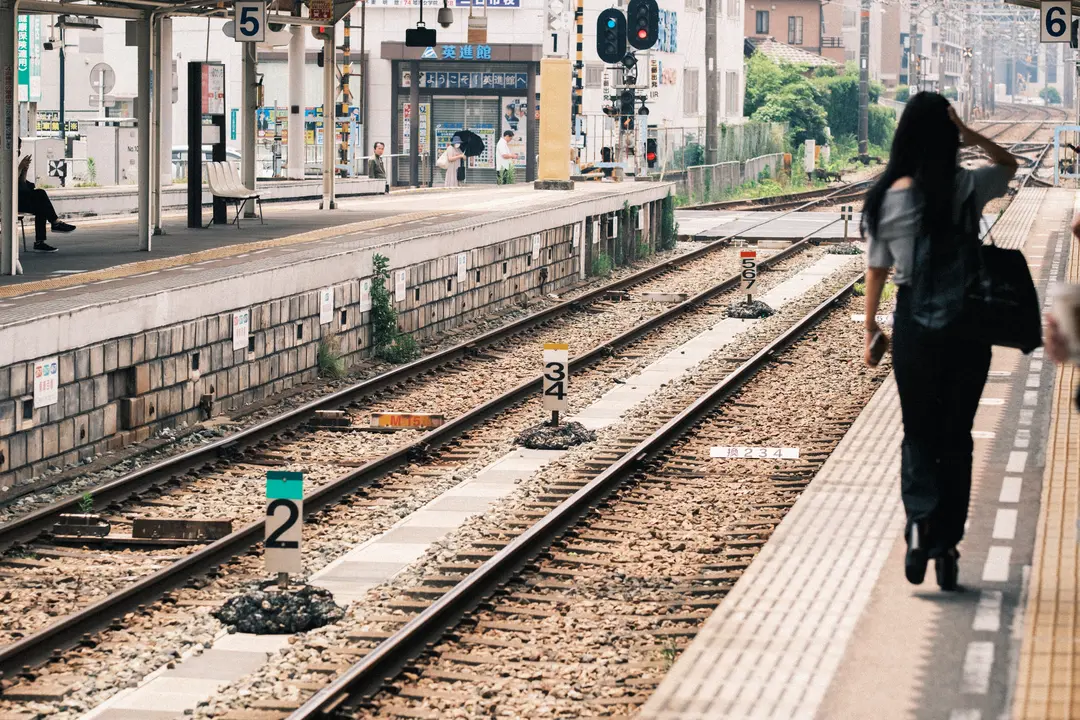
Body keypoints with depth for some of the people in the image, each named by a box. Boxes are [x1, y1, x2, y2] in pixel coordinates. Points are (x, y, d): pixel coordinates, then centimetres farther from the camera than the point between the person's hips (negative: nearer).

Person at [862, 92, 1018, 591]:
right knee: (956, 437, 11)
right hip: (966, 326, -1)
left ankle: (919, 517, -11)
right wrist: (971, 137, -1)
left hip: (914, 328, 1)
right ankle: (947, 546, 13)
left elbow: (877, 270, 4)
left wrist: (870, 329, 16)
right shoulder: (966, 189, -9)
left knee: (918, 432, 14)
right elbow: (1009, 164, 13)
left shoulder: (886, 199, -6)